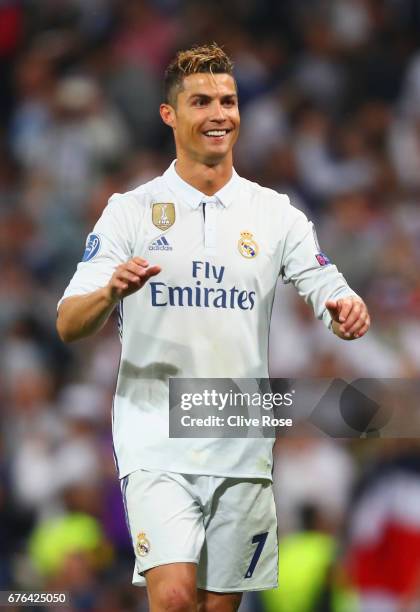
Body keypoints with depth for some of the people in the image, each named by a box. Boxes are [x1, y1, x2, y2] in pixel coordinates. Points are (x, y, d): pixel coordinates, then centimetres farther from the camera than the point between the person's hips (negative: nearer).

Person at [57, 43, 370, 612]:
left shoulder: (275, 214, 8)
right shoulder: (131, 211, 1)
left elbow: (332, 295, 4)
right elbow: (69, 325, -5)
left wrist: (348, 311, -21)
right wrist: (110, 293, -27)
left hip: (242, 450, 3)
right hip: (156, 443, -3)